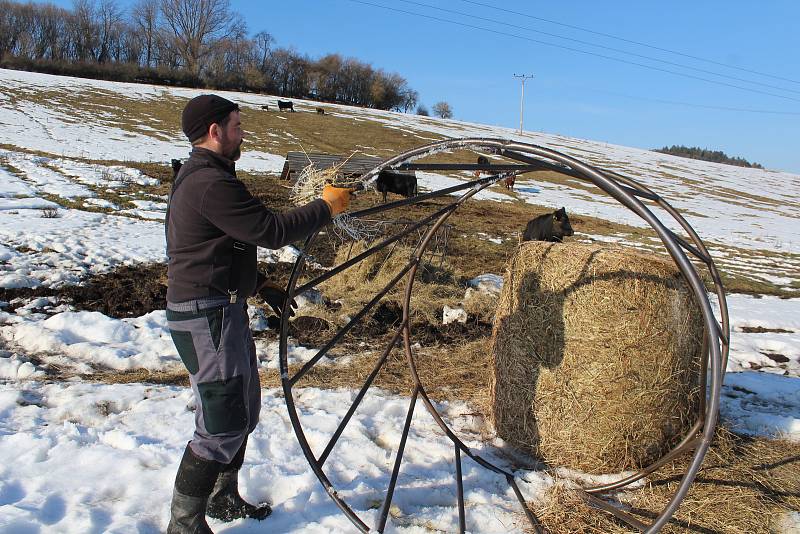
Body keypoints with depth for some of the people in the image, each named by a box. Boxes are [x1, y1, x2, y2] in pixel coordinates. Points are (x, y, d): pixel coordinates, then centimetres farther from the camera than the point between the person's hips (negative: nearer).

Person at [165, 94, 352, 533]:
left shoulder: (201, 175, 17)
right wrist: (326, 207, -9)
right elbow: (272, 231, -21)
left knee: (244, 409, 20)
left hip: (223, 310, 11)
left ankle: (223, 498, 36)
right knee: (222, 424, -4)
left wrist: (261, 287, 17)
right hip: (207, 316, -11)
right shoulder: (211, 183, -19)